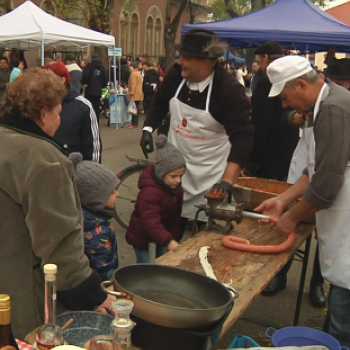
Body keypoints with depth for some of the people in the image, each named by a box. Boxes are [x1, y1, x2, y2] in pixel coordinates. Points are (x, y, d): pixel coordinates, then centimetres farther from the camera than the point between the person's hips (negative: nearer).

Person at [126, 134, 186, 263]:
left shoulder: (174, 186, -4)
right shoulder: (150, 192, -32)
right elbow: (151, 222, -42)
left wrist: (174, 237, 11)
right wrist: (169, 241, -53)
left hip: (164, 237, 7)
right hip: (144, 239, -7)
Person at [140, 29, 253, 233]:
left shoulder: (230, 89, -22)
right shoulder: (176, 74, -6)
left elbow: (242, 137, -27)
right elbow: (160, 103, 14)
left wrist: (228, 180, -37)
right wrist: (148, 129, -1)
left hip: (211, 178, -4)